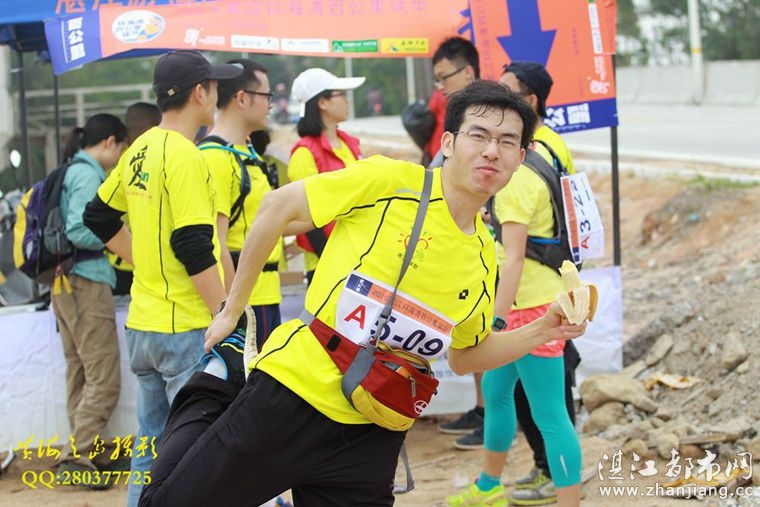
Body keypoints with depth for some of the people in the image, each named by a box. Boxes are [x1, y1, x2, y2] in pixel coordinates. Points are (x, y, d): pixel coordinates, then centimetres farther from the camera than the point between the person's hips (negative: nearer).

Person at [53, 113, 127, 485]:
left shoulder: (73, 172, 16)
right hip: (87, 283, -10)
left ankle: (82, 453, 20)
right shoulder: (88, 176, -13)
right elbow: (79, 232, -22)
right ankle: (77, 456, -10)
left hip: (67, 283, 10)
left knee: (80, 374, 15)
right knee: (104, 380, -9)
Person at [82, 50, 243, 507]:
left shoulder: (140, 151, 10)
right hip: (187, 328, -9)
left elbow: (100, 218, 21)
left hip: (143, 323, 9)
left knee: (151, 448, 14)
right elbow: (195, 250, -20)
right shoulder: (185, 156, -15)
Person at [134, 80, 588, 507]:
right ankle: (207, 405, 27)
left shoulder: (484, 258, 6)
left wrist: (542, 330, 4)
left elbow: (464, 356, 19)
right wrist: (232, 311, -1)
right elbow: (278, 209, -4)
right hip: (293, 389, -4)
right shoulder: (392, 181, -9)